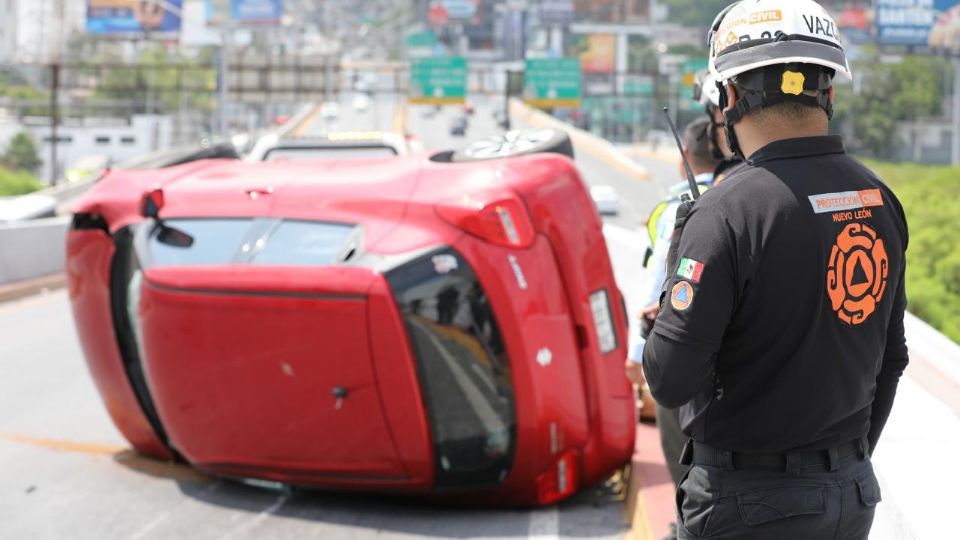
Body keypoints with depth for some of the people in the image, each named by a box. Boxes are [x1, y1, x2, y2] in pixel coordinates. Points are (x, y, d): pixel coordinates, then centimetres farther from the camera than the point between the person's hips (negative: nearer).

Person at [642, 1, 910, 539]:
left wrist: (680, 259, -4)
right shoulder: (881, 201, 1)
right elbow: (890, 359, 12)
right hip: (854, 494, 6)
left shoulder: (729, 212, -20)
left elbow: (669, 380, -20)